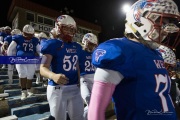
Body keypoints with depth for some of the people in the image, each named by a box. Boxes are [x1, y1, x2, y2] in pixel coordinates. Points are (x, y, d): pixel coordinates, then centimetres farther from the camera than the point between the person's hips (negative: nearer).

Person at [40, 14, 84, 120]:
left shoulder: (77, 47, 8)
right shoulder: (53, 44, -9)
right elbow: (43, 68, -16)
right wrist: (54, 76, -36)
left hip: (74, 88, 6)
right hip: (57, 88, -5)